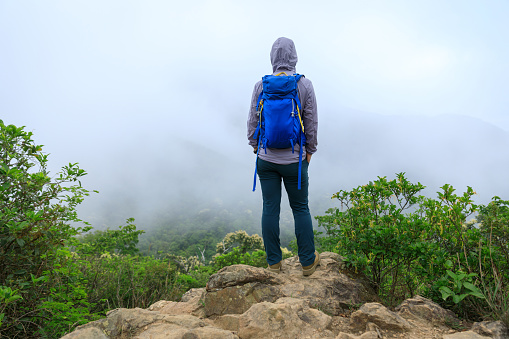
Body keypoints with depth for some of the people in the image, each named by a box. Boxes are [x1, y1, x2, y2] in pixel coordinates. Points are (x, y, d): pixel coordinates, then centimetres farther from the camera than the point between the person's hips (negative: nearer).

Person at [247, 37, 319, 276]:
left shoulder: (261, 85, -2)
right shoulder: (304, 85, -6)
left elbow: (253, 120, 3)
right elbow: (312, 122, -2)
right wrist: (309, 150, 11)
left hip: (266, 158, 1)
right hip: (294, 159, -1)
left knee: (270, 209, 9)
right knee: (300, 208, 12)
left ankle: (274, 263, 20)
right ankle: (308, 261, 24)